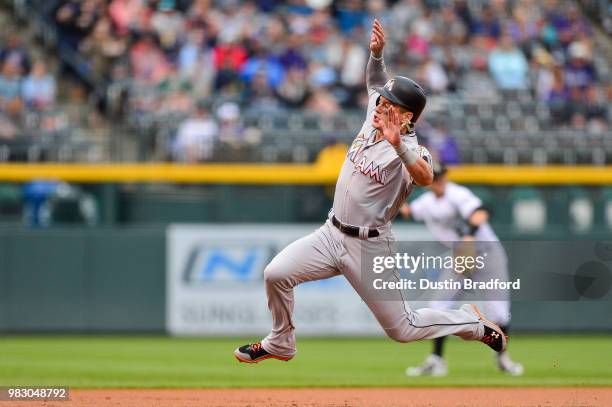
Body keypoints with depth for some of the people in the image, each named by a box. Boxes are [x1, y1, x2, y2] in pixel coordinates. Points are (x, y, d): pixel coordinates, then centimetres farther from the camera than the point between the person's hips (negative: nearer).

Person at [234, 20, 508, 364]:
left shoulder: (408, 149, -20)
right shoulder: (373, 123, 2)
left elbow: (426, 177, -42)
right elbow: (375, 82, 18)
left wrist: (397, 144, -55)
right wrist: (376, 52, 0)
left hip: (370, 248, -7)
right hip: (332, 233, 7)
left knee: (403, 329, 2)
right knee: (276, 274, -9)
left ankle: (474, 324, 25)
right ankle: (280, 345, 12)